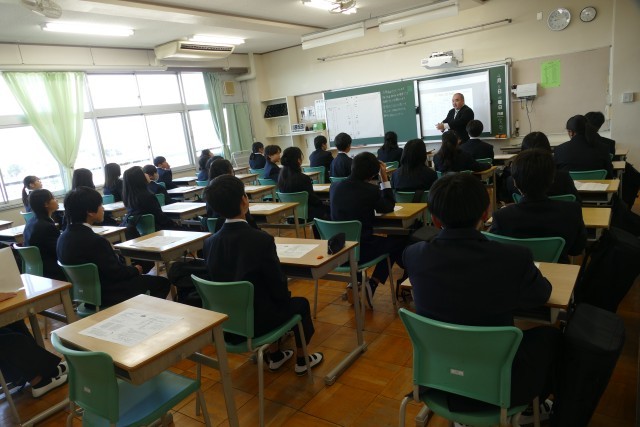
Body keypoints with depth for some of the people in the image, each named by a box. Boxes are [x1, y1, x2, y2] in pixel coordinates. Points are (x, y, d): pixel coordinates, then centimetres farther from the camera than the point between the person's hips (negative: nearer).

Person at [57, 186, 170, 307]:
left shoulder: (63, 237, -2)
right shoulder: (95, 241, -29)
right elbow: (116, 273, -21)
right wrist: (135, 270, -1)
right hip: (106, 295, -9)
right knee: (162, 282, 5)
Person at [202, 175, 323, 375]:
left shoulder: (209, 242, -9)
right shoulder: (261, 239, -26)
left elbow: (218, 280, 5)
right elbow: (277, 285, -17)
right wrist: (285, 298, 7)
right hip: (256, 320, -5)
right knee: (300, 303, 22)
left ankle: (274, 356, 40)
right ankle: (301, 360, 34)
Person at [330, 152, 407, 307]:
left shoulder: (334, 187, -2)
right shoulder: (370, 189, -16)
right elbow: (389, 207, 2)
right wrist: (385, 179, 5)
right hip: (361, 249, -6)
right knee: (398, 241, 16)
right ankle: (372, 284, 15)